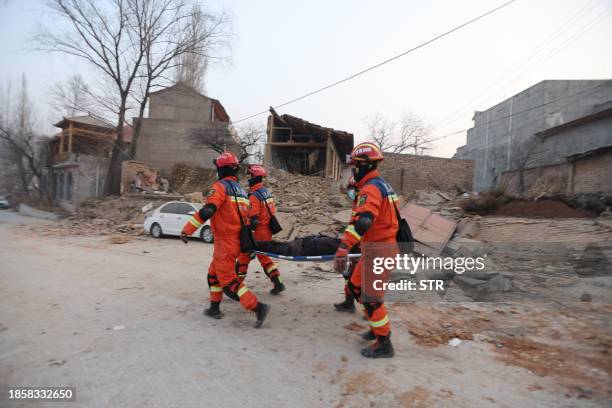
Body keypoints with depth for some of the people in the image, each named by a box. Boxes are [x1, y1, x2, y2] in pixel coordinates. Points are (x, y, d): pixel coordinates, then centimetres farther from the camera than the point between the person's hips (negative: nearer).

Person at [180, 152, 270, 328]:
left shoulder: (221, 186, -11)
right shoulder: (241, 190, 14)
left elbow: (207, 211, -25)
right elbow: (245, 217, 17)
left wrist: (187, 230, -21)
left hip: (225, 241, -9)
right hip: (237, 240, 9)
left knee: (228, 281, -3)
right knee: (214, 273, 22)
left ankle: (258, 307, -8)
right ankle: (214, 308, 30)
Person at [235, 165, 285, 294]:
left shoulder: (254, 196, -20)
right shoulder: (266, 191, 7)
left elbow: (253, 221, -24)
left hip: (258, 233, -8)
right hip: (267, 231, 8)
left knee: (244, 256, 8)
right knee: (264, 257, 17)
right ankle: (277, 282, 11)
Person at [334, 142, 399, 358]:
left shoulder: (370, 188, -20)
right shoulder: (382, 184, 12)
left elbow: (362, 222, -35)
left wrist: (342, 249, -41)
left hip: (378, 250, -10)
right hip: (381, 245, 10)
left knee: (371, 298, 3)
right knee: (356, 286, 20)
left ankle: (384, 344, 18)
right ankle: (378, 326, 34)